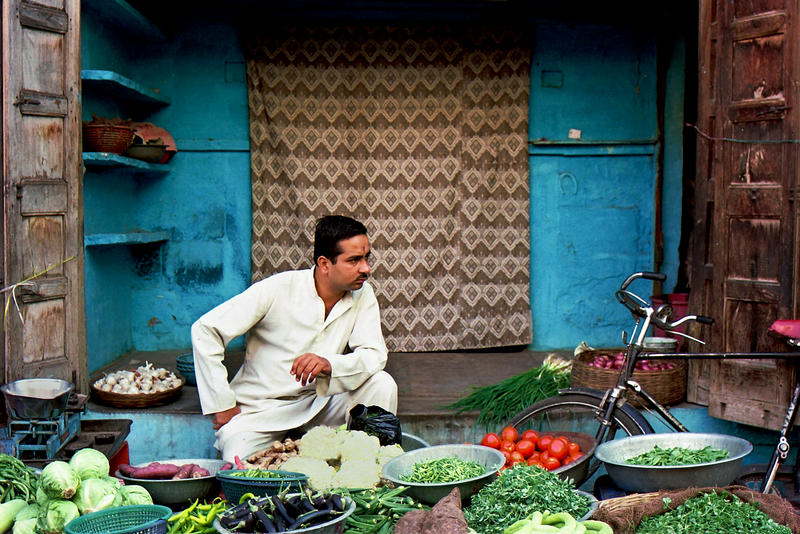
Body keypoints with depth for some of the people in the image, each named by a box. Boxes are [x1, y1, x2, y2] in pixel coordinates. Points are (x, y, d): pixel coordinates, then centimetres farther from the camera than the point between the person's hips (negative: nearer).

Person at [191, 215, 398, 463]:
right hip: (260, 409, -3)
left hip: (318, 405, 3)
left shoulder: (362, 295, -5)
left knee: (382, 384, -19)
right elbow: (205, 330, -15)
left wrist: (330, 365, -33)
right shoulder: (277, 290, -16)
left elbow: (375, 355, -11)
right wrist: (223, 405, -14)